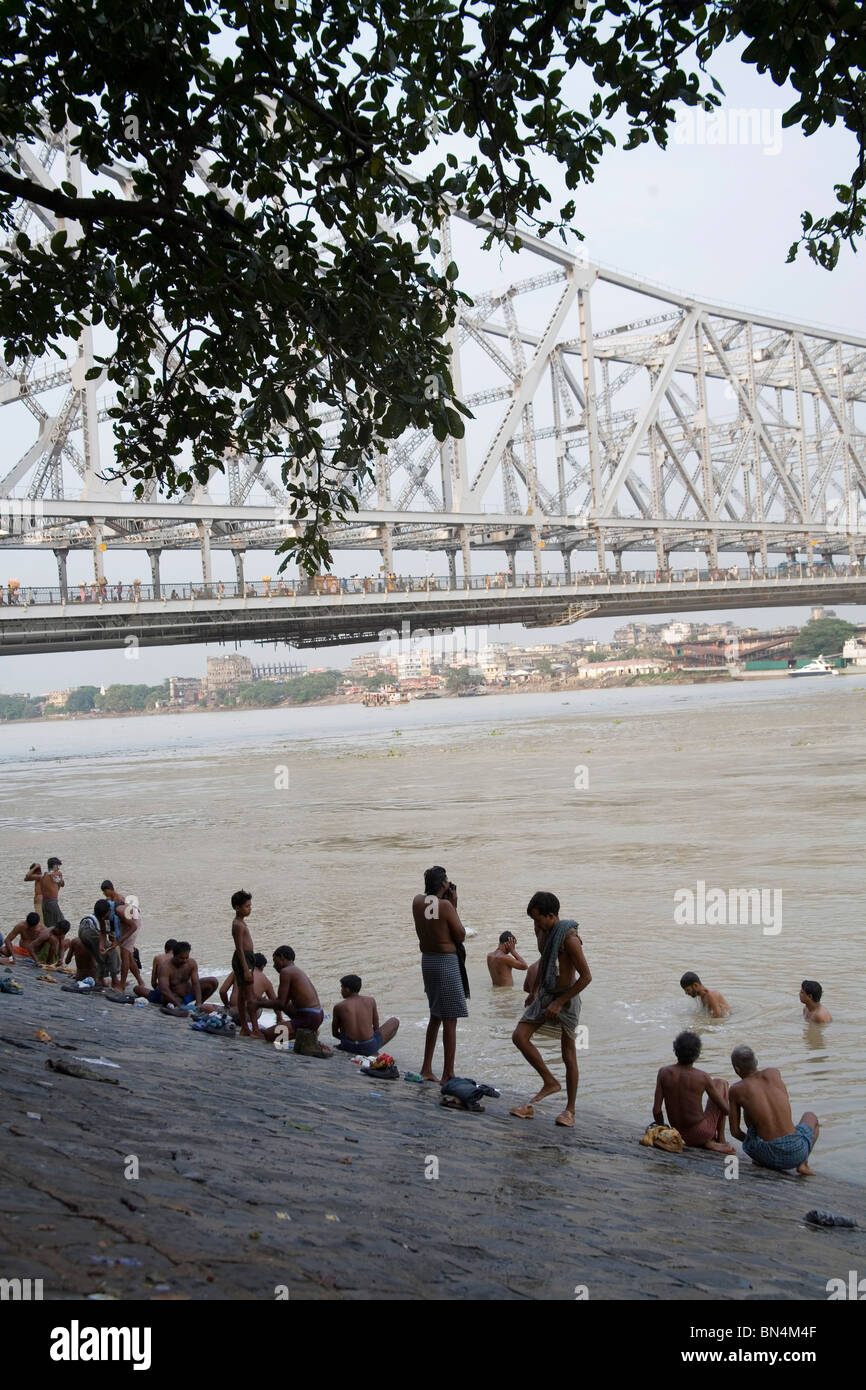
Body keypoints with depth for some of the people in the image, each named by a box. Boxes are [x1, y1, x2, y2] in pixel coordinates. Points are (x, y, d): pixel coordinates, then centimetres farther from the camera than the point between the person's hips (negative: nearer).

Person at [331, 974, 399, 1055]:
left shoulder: (338, 1007, -1)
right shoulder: (370, 1000, 0)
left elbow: (334, 1033, 10)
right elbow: (376, 1027, 7)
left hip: (348, 1046, 2)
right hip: (369, 1047, -2)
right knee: (395, 1021, 20)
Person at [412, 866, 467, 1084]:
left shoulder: (418, 901, 1)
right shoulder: (446, 906, -18)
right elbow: (461, 937, -9)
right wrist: (454, 905, -4)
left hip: (427, 960, 7)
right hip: (446, 962, -7)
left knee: (435, 1016, 21)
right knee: (450, 1021, -1)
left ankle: (426, 1069, 24)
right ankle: (448, 1075, 2)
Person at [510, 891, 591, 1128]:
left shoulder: (569, 937, -23)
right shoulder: (541, 930, 0)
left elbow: (586, 977, -21)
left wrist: (559, 1003, -19)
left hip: (567, 997, -7)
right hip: (545, 993, 7)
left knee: (568, 1054, 0)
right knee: (519, 1036, -6)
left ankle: (570, 1110, 11)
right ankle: (550, 1082, 7)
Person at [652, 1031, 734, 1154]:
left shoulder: (663, 1073, -9)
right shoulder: (702, 1078, -17)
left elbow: (656, 1110, -9)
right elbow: (725, 1109, -8)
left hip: (681, 1135, 4)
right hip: (701, 1134, -4)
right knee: (720, 1083, 17)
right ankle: (721, 1138, 19)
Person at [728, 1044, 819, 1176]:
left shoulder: (735, 1090, 2)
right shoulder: (774, 1072, 6)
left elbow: (735, 1131, 9)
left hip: (767, 1154, 0)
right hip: (796, 1152, 1)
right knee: (811, 1116, 35)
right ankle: (803, 1164, 14)